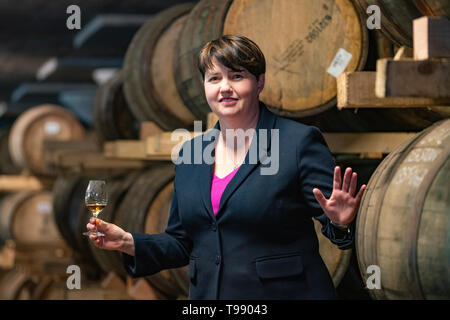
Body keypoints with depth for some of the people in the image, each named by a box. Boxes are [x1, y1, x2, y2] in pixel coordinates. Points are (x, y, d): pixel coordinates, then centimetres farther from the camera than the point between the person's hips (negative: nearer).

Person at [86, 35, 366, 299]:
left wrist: (340, 223, -30)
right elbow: (183, 244, 13)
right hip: (208, 294, 5)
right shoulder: (191, 152, 9)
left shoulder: (301, 142, -7)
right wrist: (129, 243, -1)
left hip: (285, 293, -4)